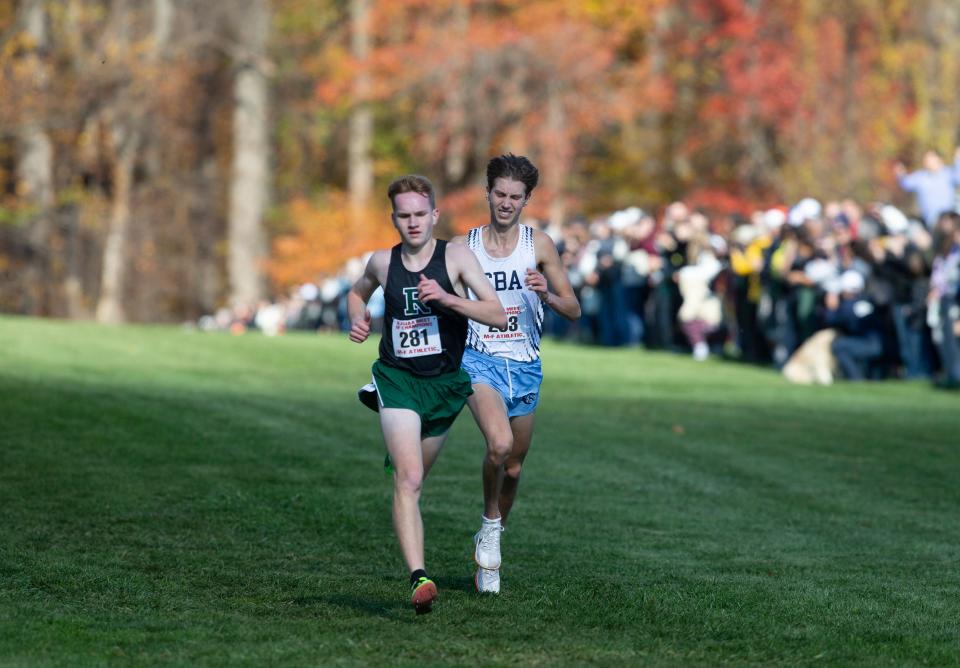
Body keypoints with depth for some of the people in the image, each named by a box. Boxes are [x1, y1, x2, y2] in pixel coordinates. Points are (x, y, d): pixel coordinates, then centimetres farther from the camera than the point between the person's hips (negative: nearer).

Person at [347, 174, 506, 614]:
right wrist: (357, 320, 6)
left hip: (445, 382, 1)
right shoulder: (382, 262, 3)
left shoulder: (456, 257, -5)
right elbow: (358, 292, 27)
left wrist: (447, 298, -25)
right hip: (397, 378, -1)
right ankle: (419, 578, -30)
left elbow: (498, 316, -13)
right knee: (408, 478, -20)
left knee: (414, 479, 15)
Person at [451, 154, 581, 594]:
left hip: (524, 366, 2)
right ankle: (490, 524, -5)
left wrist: (547, 294, -17)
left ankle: (490, 540, 35)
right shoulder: (464, 246, 2)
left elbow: (573, 311, 2)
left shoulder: (539, 245, 2)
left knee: (514, 466, 11)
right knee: (499, 443, -28)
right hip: (480, 360, -2)